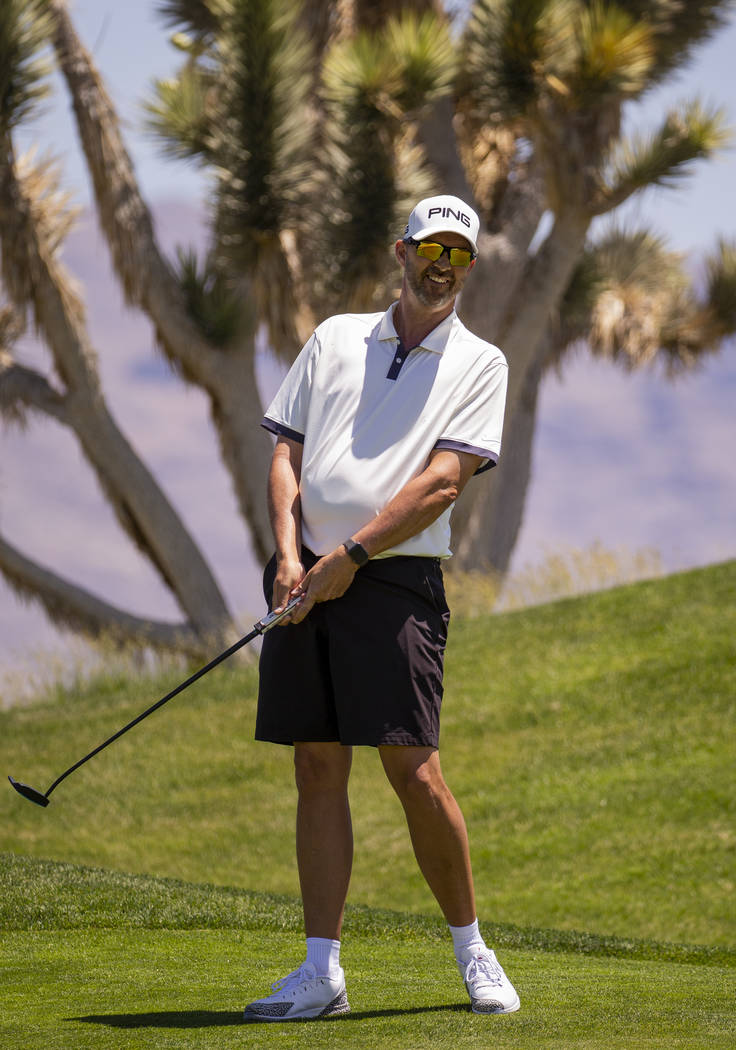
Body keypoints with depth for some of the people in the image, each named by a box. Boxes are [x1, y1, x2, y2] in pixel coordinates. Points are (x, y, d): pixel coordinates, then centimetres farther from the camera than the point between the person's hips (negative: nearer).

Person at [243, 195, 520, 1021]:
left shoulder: (479, 364, 5)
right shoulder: (335, 338, 16)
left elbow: (442, 481, -6)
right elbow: (287, 452, 11)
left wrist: (349, 557, -12)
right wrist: (290, 555, -4)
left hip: (394, 578, -4)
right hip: (309, 580, 4)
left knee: (413, 770, -11)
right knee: (318, 768, 2)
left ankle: (471, 950, 5)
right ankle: (321, 972, 5)